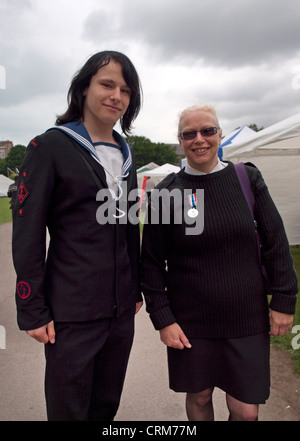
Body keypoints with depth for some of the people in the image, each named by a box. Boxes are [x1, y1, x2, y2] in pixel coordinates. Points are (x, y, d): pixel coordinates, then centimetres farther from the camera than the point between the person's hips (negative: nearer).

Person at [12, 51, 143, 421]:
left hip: (121, 307, 6)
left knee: (107, 405, 20)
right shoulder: (50, 147, -7)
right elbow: (27, 233, -10)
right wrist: (32, 311, -11)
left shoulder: (124, 155, 12)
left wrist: (136, 289, 15)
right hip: (72, 311, -5)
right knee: (69, 410, 11)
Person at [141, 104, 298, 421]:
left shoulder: (247, 178, 0)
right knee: (199, 397, 16)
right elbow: (152, 261, -2)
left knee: (245, 411, 9)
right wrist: (162, 319, -5)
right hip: (191, 323, -1)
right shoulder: (167, 192, -5)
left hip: (247, 319, 1)